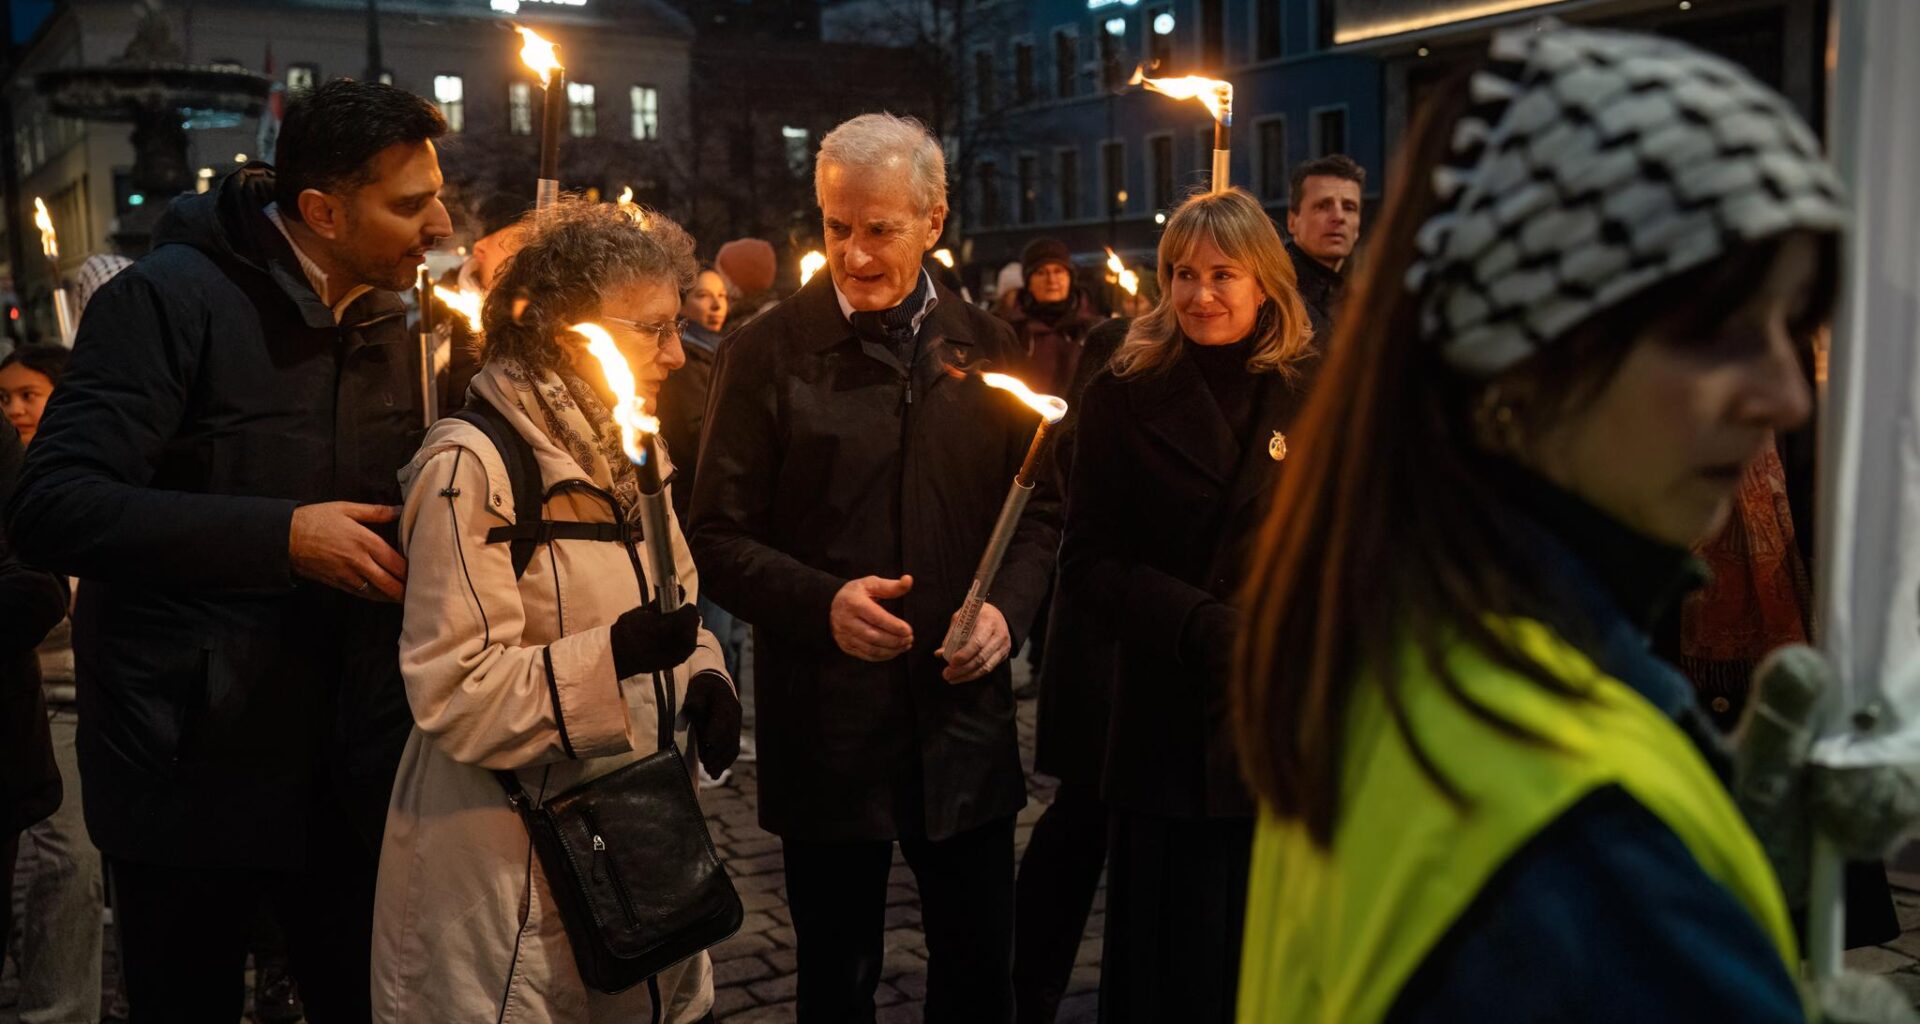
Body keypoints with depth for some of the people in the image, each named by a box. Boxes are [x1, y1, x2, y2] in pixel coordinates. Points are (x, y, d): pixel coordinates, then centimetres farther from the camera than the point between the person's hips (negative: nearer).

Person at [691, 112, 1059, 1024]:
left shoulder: (986, 350, 5)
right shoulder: (768, 352, -4)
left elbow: (1041, 506, 11)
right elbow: (720, 537, -4)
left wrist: (1009, 607, -7)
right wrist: (822, 602, -20)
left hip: (965, 718, 3)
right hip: (827, 728, -2)